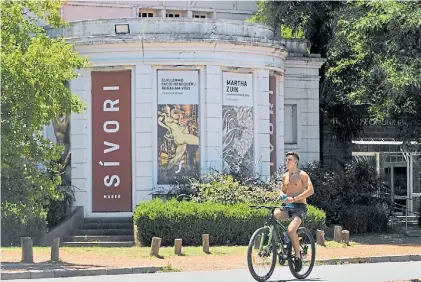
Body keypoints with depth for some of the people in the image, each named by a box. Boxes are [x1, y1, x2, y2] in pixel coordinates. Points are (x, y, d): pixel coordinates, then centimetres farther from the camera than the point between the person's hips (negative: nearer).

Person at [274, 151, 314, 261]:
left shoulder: (302, 174, -6)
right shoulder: (285, 176, 15)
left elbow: (310, 190, -17)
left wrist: (294, 198, -23)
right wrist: (282, 195, 0)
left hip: (300, 207, -6)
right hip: (287, 207, 6)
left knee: (291, 230, -27)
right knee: (274, 214, -24)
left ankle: (298, 255, -10)